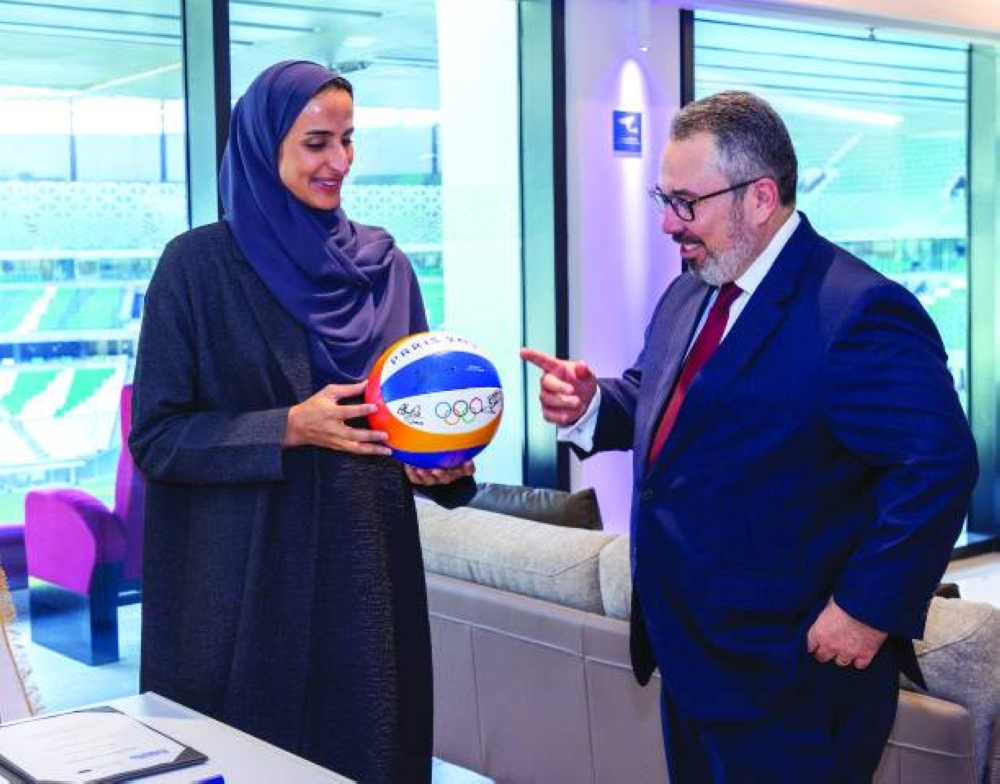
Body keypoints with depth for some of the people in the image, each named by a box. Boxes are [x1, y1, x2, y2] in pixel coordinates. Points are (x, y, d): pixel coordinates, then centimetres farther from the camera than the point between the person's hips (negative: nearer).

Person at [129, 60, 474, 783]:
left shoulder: (383, 264, 6)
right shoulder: (199, 263, -6)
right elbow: (155, 434, -9)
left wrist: (445, 461, -9)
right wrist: (289, 429, -20)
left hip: (367, 565, 4)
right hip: (248, 576, -3)